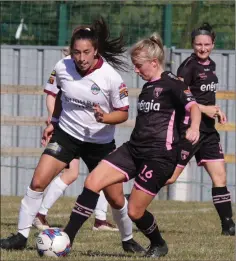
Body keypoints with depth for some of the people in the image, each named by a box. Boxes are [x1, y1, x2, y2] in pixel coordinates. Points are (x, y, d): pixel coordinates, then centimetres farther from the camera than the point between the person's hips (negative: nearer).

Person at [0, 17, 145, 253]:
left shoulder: (110, 77, -20)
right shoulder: (62, 68, -10)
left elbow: (123, 113, -10)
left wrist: (105, 118, -29)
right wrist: (53, 122, 11)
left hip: (100, 142, -2)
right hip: (66, 134, 2)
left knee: (116, 197, 2)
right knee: (38, 182, -12)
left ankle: (128, 240, 28)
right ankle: (21, 236, -2)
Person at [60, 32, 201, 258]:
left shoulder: (171, 84, -8)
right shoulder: (147, 87, 18)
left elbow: (193, 106, -22)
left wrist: (194, 127, -42)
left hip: (159, 155, -8)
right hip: (134, 149, 8)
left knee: (135, 212, -5)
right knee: (92, 182, -10)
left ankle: (159, 245, 25)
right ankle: (66, 239, -11)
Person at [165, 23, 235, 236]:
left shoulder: (211, 65, 12)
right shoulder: (189, 66, -13)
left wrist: (216, 110, 9)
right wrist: (204, 109, -19)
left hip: (207, 129, 8)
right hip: (189, 128, -8)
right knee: (169, 176, -7)